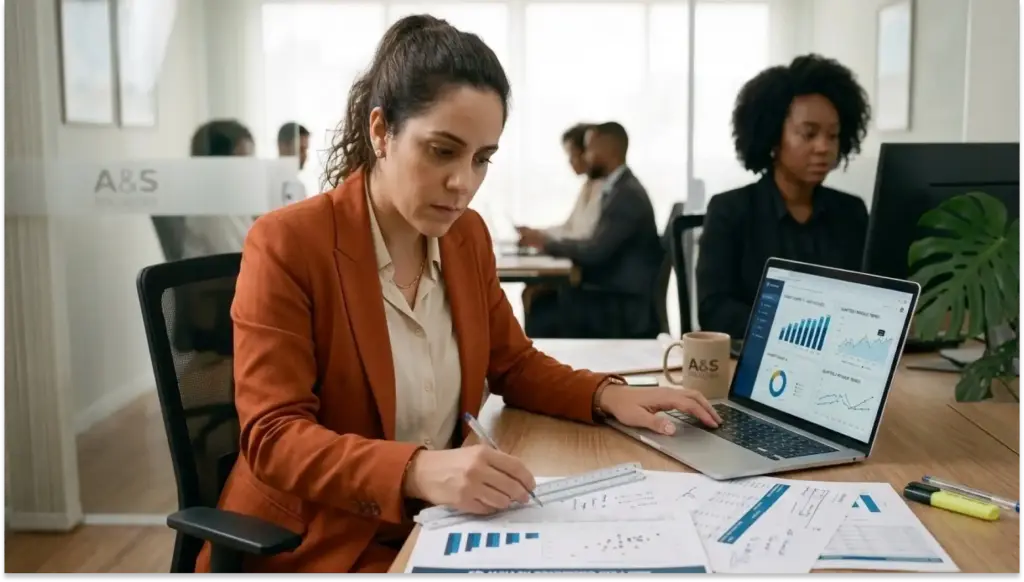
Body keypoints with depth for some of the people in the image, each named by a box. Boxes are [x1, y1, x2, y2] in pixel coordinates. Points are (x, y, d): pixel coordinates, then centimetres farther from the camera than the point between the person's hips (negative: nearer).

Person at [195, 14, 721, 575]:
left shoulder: (468, 236, 3)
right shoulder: (286, 243, -16)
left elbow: (514, 365, 14)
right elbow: (274, 436, -21)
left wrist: (606, 394, -5)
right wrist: (419, 471, -37)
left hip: (437, 526, 6)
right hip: (318, 545, -6)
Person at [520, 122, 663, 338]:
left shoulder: (627, 194, -17)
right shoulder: (618, 189, 12)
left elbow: (595, 251, -22)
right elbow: (597, 246, 10)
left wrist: (548, 243, -10)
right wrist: (549, 243, -1)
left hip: (628, 307, -8)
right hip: (614, 293, 8)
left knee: (545, 316, -16)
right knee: (542, 302, -4)